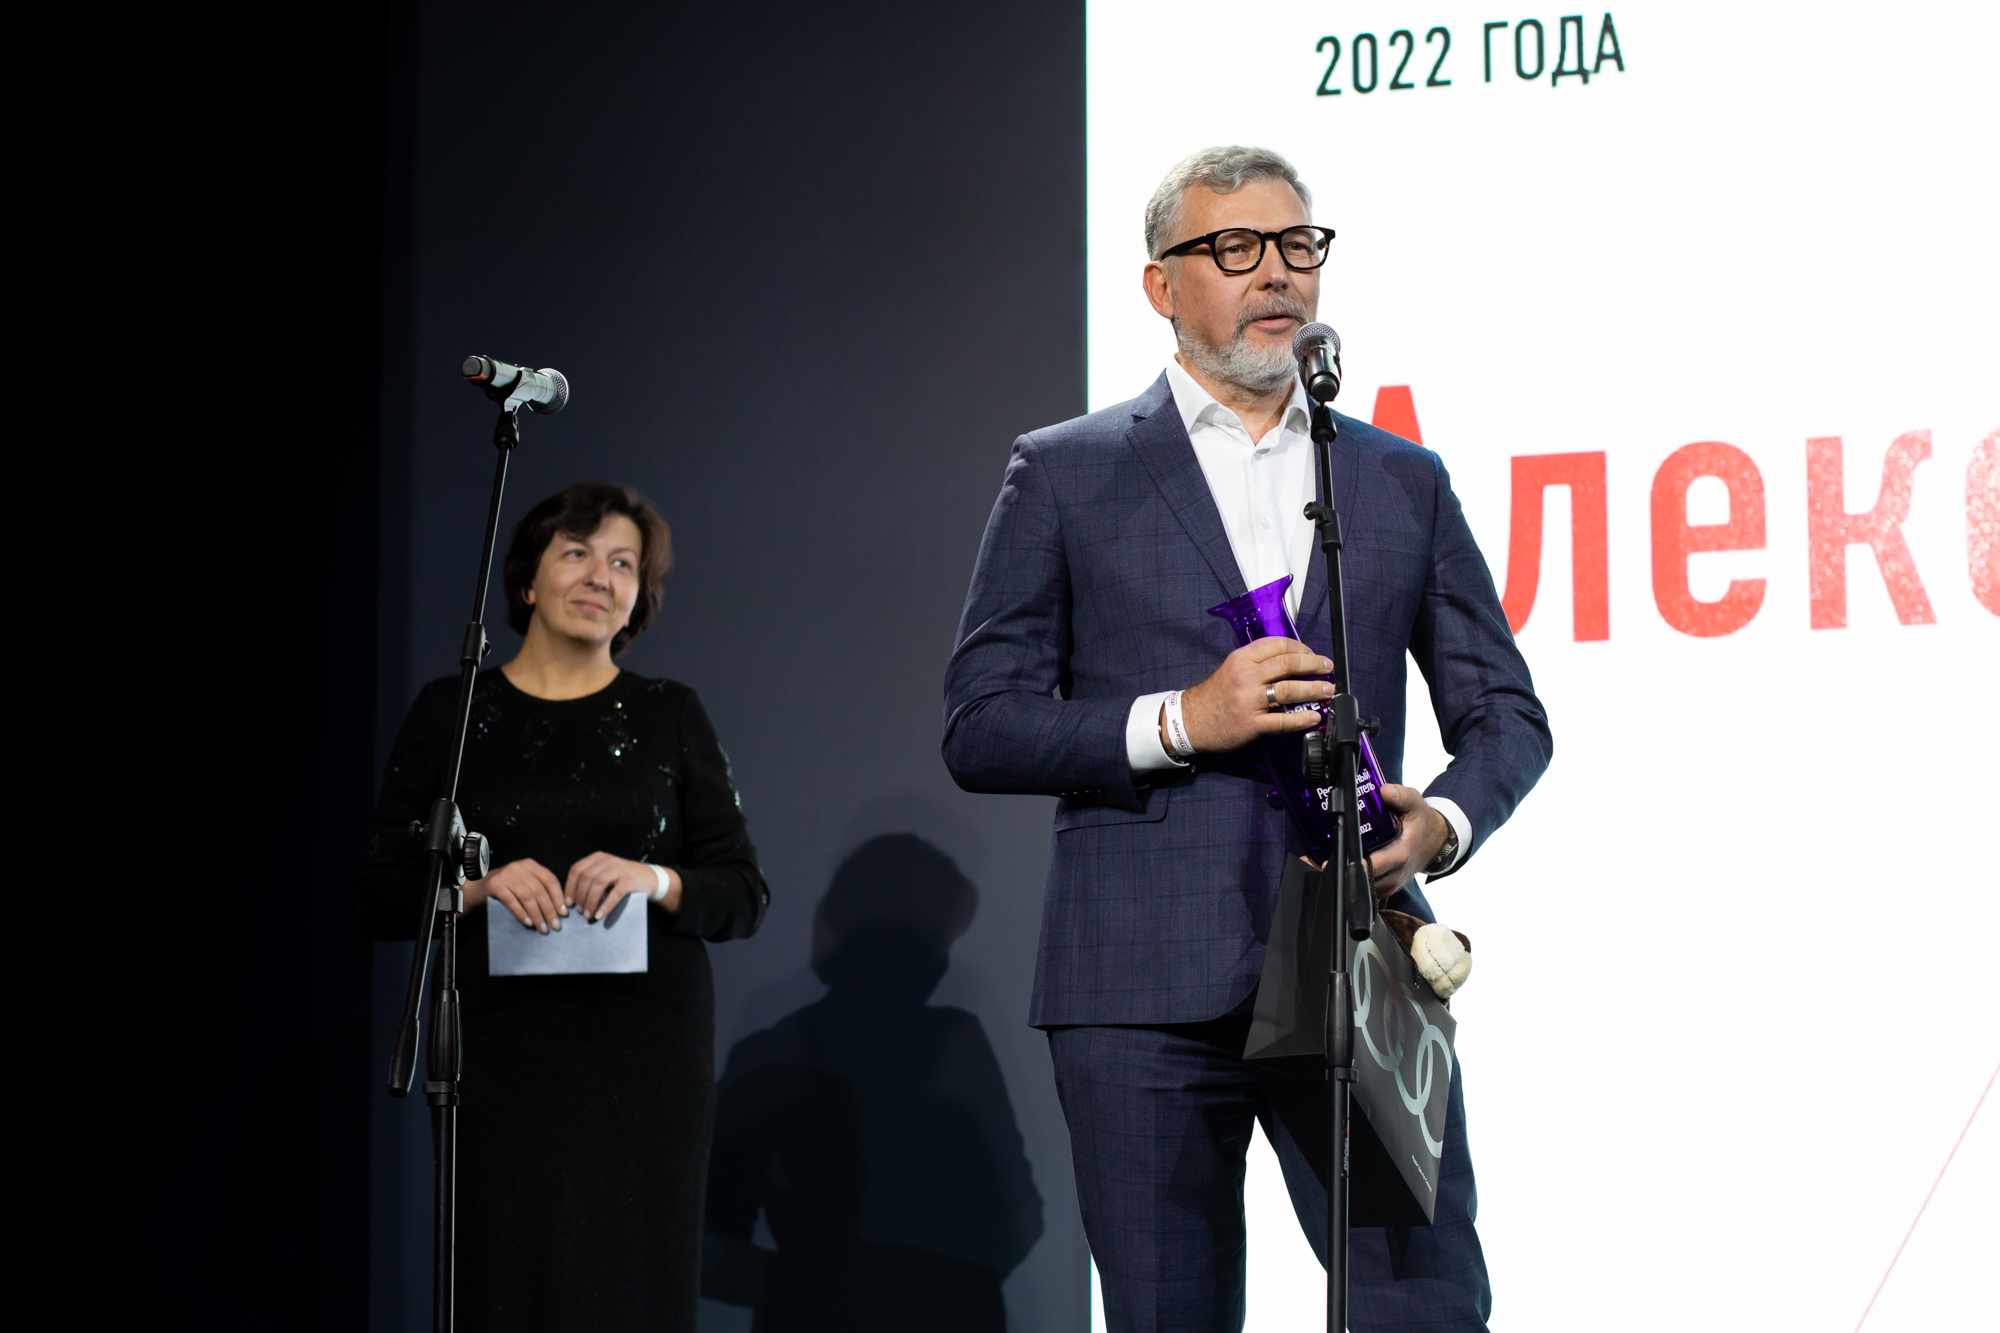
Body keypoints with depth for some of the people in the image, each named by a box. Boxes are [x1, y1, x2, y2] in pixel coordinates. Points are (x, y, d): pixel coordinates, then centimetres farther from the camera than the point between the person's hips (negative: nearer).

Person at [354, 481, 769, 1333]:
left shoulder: (669, 717, 9)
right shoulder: (451, 713, 7)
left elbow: (744, 895, 7)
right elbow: (379, 897, 5)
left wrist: (654, 880, -12)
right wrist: (479, 885, -13)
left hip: (646, 1049, 0)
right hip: (500, 1049, 0)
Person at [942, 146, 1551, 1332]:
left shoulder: (1404, 481, 16)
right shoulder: (1066, 475, 8)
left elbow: (1507, 712, 17)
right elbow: (979, 729, 3)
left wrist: (1442, 823, -5)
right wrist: (1177, 723, -11)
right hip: (1147, 992, -2)